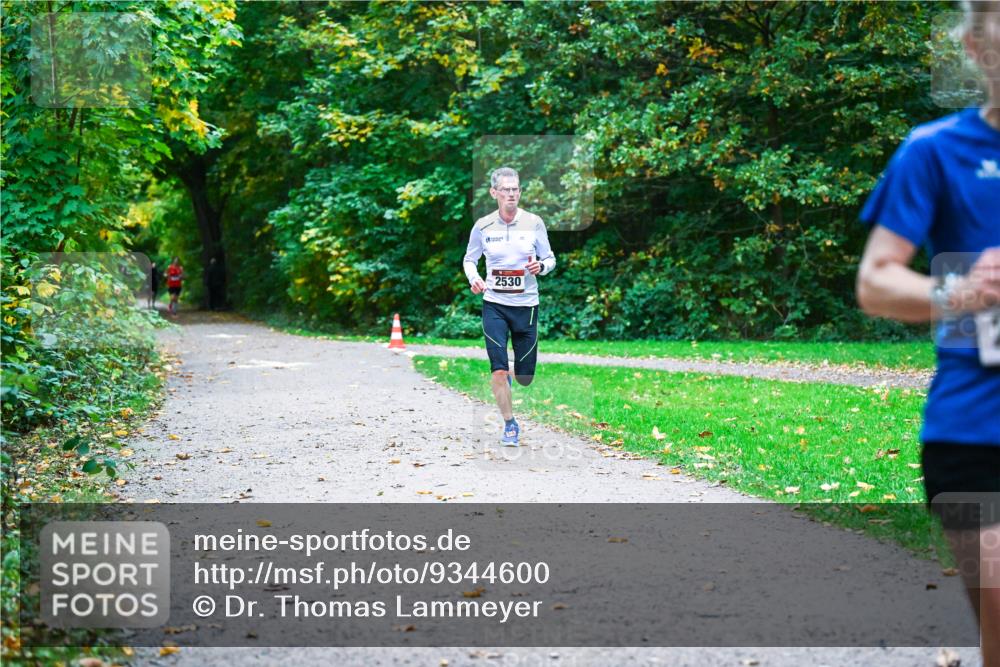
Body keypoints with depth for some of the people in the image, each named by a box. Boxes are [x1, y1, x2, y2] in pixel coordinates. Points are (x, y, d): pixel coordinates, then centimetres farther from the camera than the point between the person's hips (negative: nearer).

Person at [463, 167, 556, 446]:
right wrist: (473, 278, -10)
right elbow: (469, 259, 11)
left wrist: (541, 266, -17)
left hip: (526, 305, 1)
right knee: (498, 370, -10)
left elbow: (550, 258, 5)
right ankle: (509, 424, 10)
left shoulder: (534, 223, -2)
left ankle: (512, 374, 44)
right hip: (494, 305, -1)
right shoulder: (483, 226, -2)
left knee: (525, 378, 6)